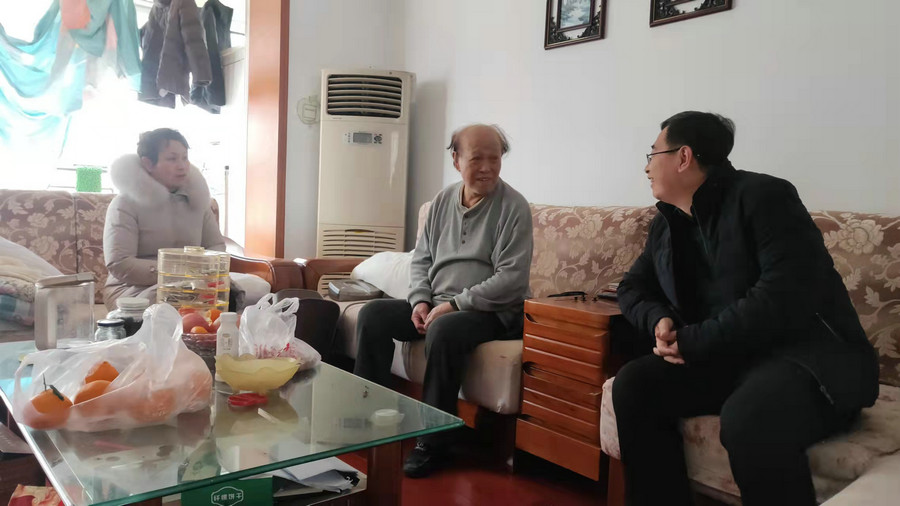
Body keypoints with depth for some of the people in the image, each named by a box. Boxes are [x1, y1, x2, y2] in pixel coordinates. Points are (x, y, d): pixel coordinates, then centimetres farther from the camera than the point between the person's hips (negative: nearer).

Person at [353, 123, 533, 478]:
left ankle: (433, 442, -19)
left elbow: (512, 278, -18)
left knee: (444, 330, -35)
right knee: (373, 314, -9)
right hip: (436, 305, 6)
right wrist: (420, 300, -5)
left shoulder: (513, 207, -9)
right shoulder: (442, 201, 9)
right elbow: (421, 258, 14)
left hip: (490, 312, -6)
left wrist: (455, 303, -21)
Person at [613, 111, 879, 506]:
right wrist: (659, 321, -4)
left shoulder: (762, 195, -12)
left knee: (749, 419, -37)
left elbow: (787, 295, -23)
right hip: (724, 359, 7)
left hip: (811, 353, -7)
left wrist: (694, 341, -21)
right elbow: (633, 288, 19)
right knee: (634, 383, -15)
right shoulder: (666, 224, 12)